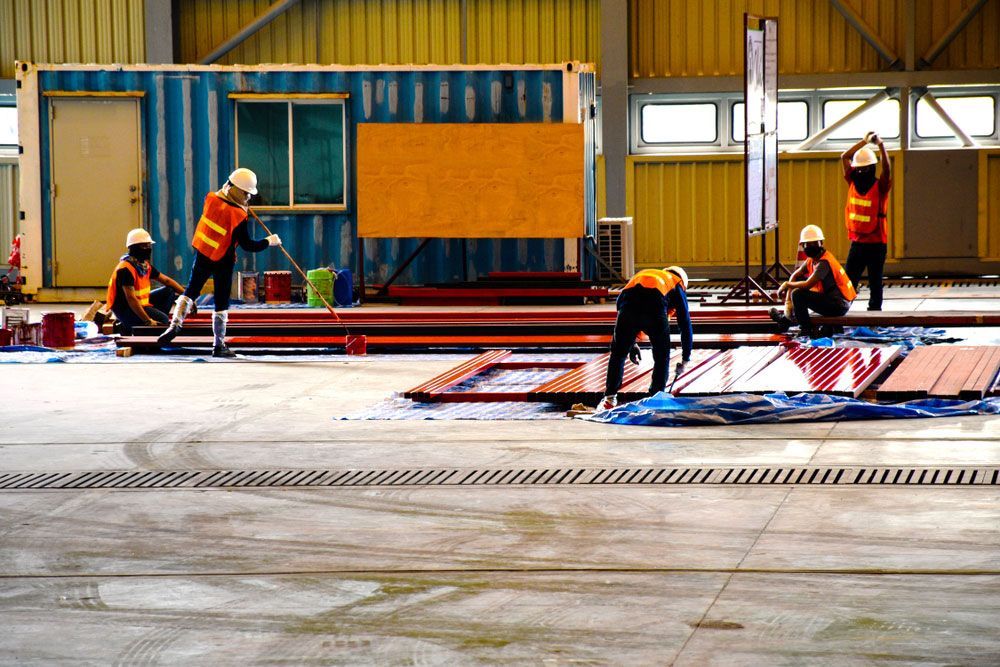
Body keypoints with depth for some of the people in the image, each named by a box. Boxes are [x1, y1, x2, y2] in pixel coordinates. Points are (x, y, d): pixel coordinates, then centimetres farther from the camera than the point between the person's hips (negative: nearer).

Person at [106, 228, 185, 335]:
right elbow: (131, 299, -28)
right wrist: (148, 321, -30)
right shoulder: (126, 269, -22)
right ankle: (128, 327, -9)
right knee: (163, 319, -23)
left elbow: (166, 281, 12)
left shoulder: (145, 265, 7)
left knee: (169, 291, 5)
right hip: (125, 310, -9)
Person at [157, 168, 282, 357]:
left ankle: (175, 325, -2)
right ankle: (219, 345, 9)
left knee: (191, 290, 17)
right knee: (221, 303, 5)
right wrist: (269, 241, -3)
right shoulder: (238, 216, -21)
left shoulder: (211, 199, -7)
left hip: (202, 255, 5)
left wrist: (241, 207, 15)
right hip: (222, 262, -4)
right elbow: (247, 245, -15)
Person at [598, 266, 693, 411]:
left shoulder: (641, 275, 43)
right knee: (662, 357, 18)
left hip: (628, 303, 3)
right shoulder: (677, 285, 33)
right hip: (655, 309, -2)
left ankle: (609, 399, 20)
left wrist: (632, 344, 46)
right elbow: (685, 324, 31)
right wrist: (685, 360, 38)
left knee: (618, 354, 19)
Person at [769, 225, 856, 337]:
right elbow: (795, 276, 13)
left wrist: (787, 284, -14)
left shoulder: (824, 262, -22)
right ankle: (787, 318, 22)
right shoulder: (813, 259, 7)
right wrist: (788, 299, 2)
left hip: (839, 305, -10)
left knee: (797, 294, -21)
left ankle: (807, 330, -8)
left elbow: (808, 284, -30)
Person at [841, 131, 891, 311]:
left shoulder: (880, 186, -5)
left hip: (876, 243, -4)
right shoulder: (853, 182, 7)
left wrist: (880, 145, -30)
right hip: (857, 242, 4)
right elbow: (845, 157, 8)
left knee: (875, 283, 3)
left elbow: (886, 168, -23)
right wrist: (865, 141, 5)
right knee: (848, 282, 1)